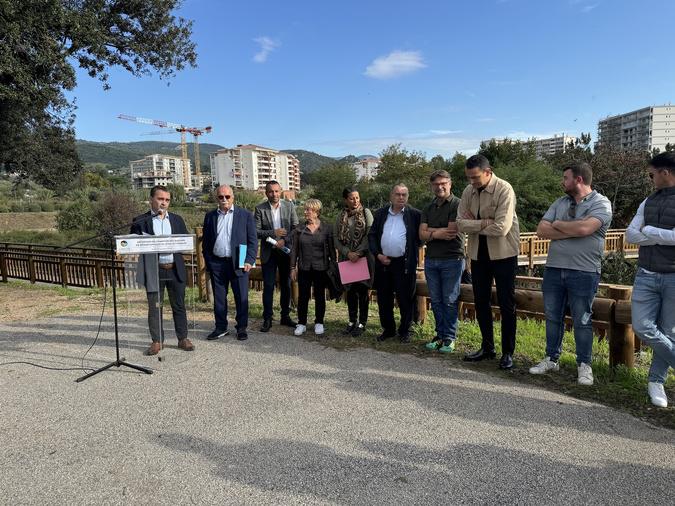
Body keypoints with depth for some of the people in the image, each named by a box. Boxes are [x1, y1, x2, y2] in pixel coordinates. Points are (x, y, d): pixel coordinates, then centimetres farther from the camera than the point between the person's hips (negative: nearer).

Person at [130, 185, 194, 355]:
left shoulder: (177, 219, 11)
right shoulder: (140, 221, 1)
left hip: (175, 269, 2)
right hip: (153, 271, -2)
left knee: (179, 305, 8)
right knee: (154, 307, 6)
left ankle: (183, 338, 18)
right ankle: (156, 341, 18)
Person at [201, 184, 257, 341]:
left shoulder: (245, 215, 1)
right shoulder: (210, 216, 10)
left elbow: (253, 240, -1)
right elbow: (206, 241, 12)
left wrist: (249, 261, -9)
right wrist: (208, 262, 5)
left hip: (238, 263, -2)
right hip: (216, 264, 3)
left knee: (241, 298, 4)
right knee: (219, 298, 10)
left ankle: (242, 328, 18)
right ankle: (221, 328, 23)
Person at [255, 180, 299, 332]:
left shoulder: (289, 206, 1)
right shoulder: (260, 209, -4)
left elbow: (296, 227, -2)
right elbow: (256, 231, -8)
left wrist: (284, 240, -15)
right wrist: (273, 233, -18)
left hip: (286, 251, 2)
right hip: (268, 253, -2)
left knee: (286, 285, 11)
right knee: (268, 286, 1)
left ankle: (285, 316, 23)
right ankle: (267, 319, 11)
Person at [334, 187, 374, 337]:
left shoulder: (366, 213, -1)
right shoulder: (341, 216, 7)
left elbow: (370, 235, -8)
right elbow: (336, 238, 4)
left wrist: (359, 253, -15)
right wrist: (348, 253, -10)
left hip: (364, 257, -3)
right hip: (346, 258, 3)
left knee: (363, 290, 1)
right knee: (350, 290, 9)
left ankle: (362, 323, 12)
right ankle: (352, 321, 22)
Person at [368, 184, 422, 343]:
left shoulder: (414, 214, -1)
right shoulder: (380, 213, 9)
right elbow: (372, 235, 8)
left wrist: (413, 254, -7)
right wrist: (378, 254, -3)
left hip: (405, 264, -3)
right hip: (383, 262, 4)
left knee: (405, 299, 3)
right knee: (384, 299, 11)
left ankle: (404, 331, 19)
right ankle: (388, 329, 26)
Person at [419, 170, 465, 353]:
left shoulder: (457, 204, -6)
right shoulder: (428, 209, 15)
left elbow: (452, 232, -15)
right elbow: (422, 235, 4)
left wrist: (431, 231, -4)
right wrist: (438, 233, -11)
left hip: (452, 259, -6)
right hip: (431, 260, 6)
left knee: (450, 301, -1)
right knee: (436, 301, 10)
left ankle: (450, 338, 9)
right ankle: (440, 335, 21)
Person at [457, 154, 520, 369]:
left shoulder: (504, 190, -17)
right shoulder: (468, 191, 1)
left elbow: (501, 228, -25)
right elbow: (460, 223, -5)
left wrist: (473, 225, -14)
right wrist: (484, 223, -19)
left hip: (503, 254, -6)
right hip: (478, 253, 6)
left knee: (506, 305, 3)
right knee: (480, 302, 13)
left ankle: (508, 353, 16)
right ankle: (487, 347, 28)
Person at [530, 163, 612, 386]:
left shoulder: (601, 203, -4)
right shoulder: (560, 203, 12)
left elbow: (584, 228, -23)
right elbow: (541, 230, 0)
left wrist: (558, 225, -6)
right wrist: (572, 231, -11)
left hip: (584, 272, -5)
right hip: (554, 269, 5)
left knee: (582, 321, 4)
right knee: (553, 317, 12)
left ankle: (584, 365, 19)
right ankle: (551, 359, 26)